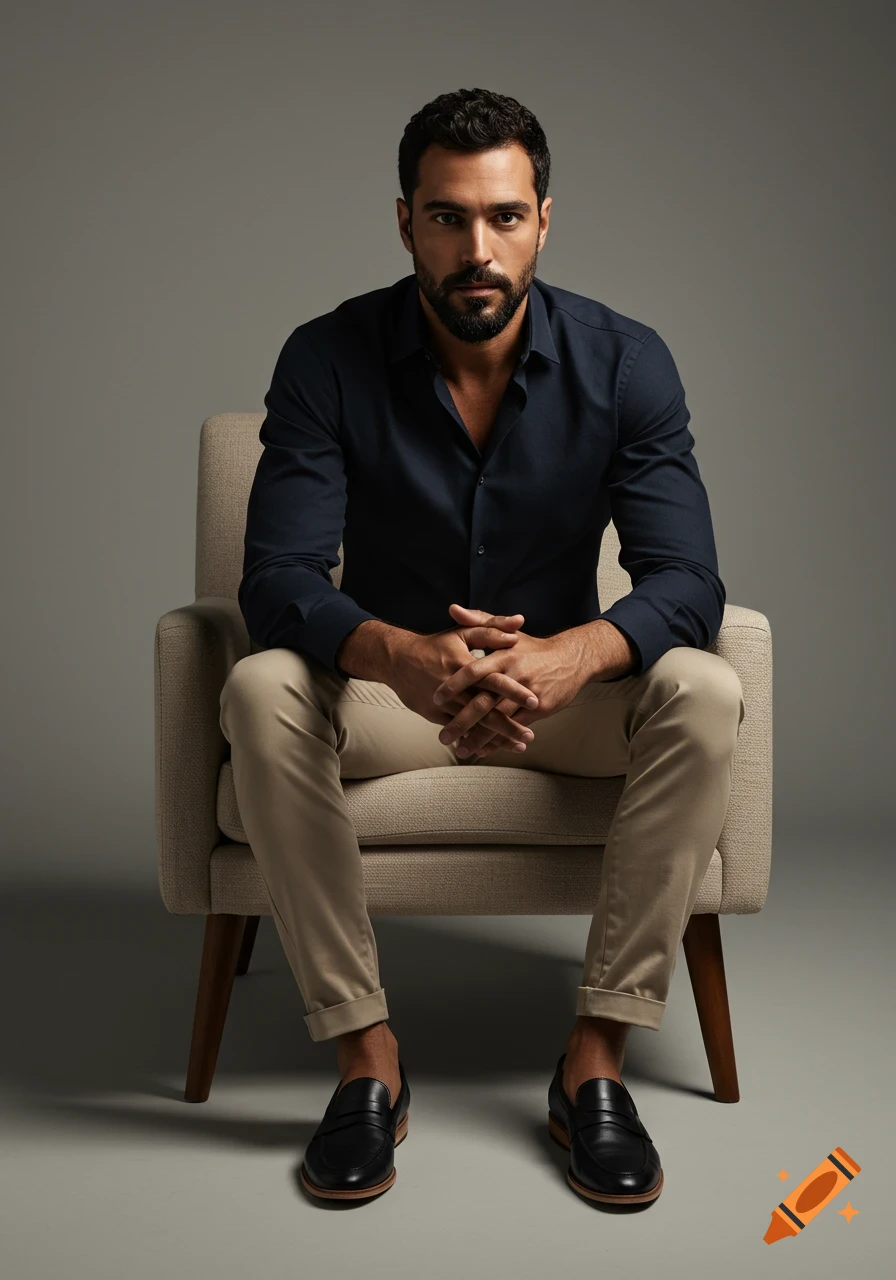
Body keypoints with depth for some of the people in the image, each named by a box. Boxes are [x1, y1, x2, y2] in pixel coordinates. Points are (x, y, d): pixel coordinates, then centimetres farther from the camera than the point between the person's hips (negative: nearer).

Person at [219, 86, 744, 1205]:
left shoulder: (624, 361, -11)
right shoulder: (328, 358, -13)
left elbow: (688, 585, -18)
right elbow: (278, 580, -21)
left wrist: (570, 654, -42)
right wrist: (401, 655, -44)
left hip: (562, 687, 1)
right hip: (384, 687, 0)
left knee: (704, 695, -29)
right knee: (260, 693, -31)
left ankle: (596, 1055, -19)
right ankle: (365, 1056, -20)